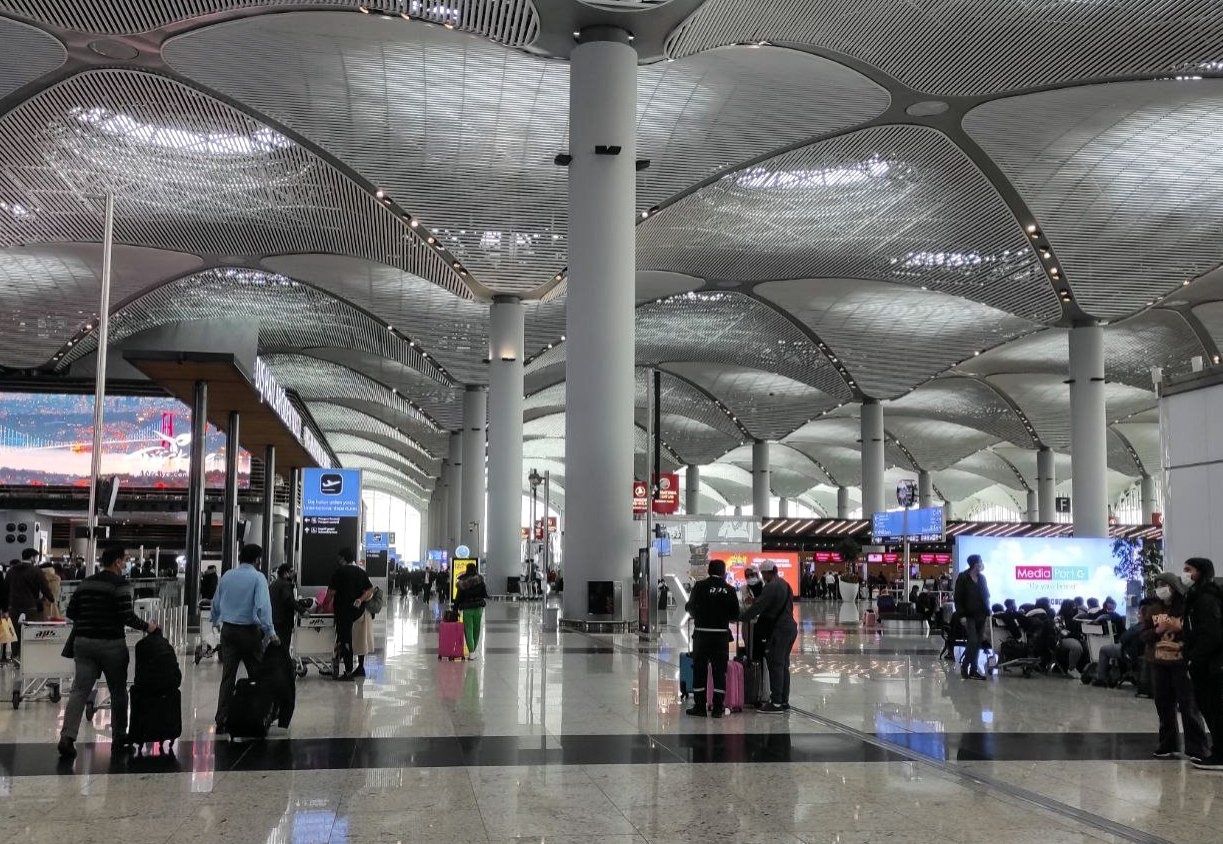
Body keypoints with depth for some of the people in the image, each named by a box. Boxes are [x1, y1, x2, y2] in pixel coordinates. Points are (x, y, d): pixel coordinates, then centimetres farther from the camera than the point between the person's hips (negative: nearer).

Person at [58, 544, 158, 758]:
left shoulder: (85, 583, 10)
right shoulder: (120, 585, -9)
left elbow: (71, 612, 12)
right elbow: (127, 616, -16)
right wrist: (146, 626, -1)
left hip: (83, 642, 5)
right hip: (111, 644, -5)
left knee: (79, 690, -1)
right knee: (118, 692, 10)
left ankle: (67, 736, -16)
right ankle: (118, 739, 17)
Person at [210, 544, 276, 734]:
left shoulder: (227, 576, 7)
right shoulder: (258, 577, -9)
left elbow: (216, 603, 18)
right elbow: (263, 606, -19)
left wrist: (216, 621, 35)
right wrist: (270, 632, -18)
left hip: (228, 630, 5)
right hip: (249, 631, -4)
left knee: (227, 676, 3)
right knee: (256, 675, 7)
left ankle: (222, 721, -1)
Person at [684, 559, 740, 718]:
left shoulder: (700, 586, -6)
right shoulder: (729, 589, -2)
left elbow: (690, 608, -2)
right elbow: (735, 615, -2)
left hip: (701, 633, -1)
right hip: (721, 635, 1)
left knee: (699, 670, 8)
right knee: (719, 670, 8)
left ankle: (699, 706, 9)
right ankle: (718, 708, 9)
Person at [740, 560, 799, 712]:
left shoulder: (771, 587, -15)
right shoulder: (785, 584, 15)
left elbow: (758, 607, -17)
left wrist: (742, 617, -5)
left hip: (778, 631, -10)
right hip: (790, 627, 10)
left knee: (775, 666, -6)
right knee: (783, 665, 14)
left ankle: (776, 702, -5)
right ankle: (784, 700, 19)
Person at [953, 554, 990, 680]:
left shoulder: (981, 578, 12)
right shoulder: (963, 578, -5)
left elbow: (986, 596, 17)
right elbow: (958, 598, -7)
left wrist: (987, 614, 9)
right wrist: (962, 615, -13)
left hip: (981, 616, 6)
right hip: (969, 616, -6)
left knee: (977, 643, 5)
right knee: (973, 641, -14)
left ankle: (973, 670, 10)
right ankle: (964, 667, 1)